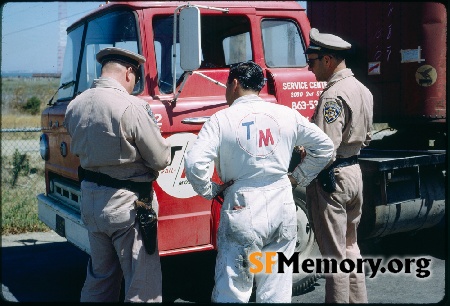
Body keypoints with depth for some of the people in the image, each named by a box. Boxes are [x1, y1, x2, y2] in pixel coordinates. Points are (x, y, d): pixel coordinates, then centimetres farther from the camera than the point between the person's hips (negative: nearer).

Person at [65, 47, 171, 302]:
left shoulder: (75, 106, 2)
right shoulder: (131, 107, -20)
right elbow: (161, 159, -15)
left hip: (90, 199, 8)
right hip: (127, 204, -7)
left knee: (99, 277, 22)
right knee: (143, 284, 3)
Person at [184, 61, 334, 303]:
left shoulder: (221, 119, -7)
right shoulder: (287, 115, 4)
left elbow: (194, 163, -16)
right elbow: (324, 147, 12)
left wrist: (210, 191, -1)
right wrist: (300, 177, 17)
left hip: (242, 209, -3)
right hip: (282, 208, 4)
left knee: (232, 291, 7)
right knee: (277, 291, 13)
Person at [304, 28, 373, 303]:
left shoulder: (333, 95, -20)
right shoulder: (363, 90, 10)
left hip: (332, 177, -10)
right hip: (355, 172, 10)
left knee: (334, 254, 0)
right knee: (351, 247, 21)